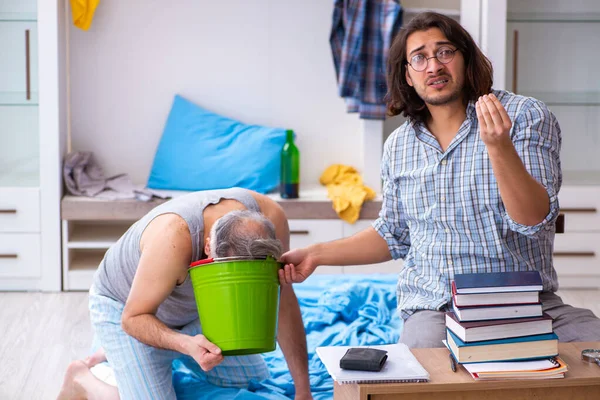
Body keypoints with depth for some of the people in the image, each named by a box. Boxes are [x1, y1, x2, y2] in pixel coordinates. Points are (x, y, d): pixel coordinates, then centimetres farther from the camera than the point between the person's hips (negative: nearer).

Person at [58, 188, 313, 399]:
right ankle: (82, 379, 9)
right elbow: (133, 318, -31)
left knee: (257, 379, 12)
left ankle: (169, 355, 28)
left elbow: (284, 302, -17)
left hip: (192, 309, 6)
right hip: (125, 308, -6)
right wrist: (187, 345, -51)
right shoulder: (173, 237, -43)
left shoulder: (270, 217, -29)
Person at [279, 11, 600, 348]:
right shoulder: (399, 146, 12)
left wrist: (498, 144, -26)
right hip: (434, 313, 1)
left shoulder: (526, 116, -1)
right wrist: (317, 254, 18)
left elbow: (534, 220, -13)